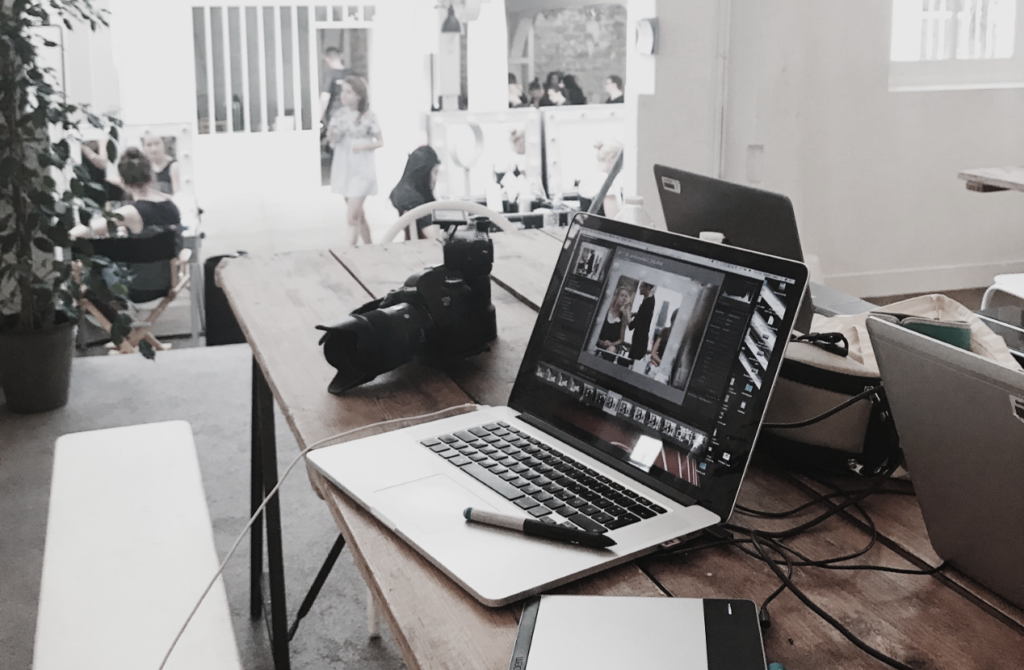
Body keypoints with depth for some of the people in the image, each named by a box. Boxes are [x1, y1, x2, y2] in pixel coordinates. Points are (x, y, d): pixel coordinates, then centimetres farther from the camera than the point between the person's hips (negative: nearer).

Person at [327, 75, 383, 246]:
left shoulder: (368, 117, -9)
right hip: (343, 168, 5)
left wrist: (365, 145, -20)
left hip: (361, 170, -5)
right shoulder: (340, 114, 4)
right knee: (359, 214, 15)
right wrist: (333, 134, -17)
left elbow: (380, 142, -2)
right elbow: (331, 139, 6)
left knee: (352, 217, -12)